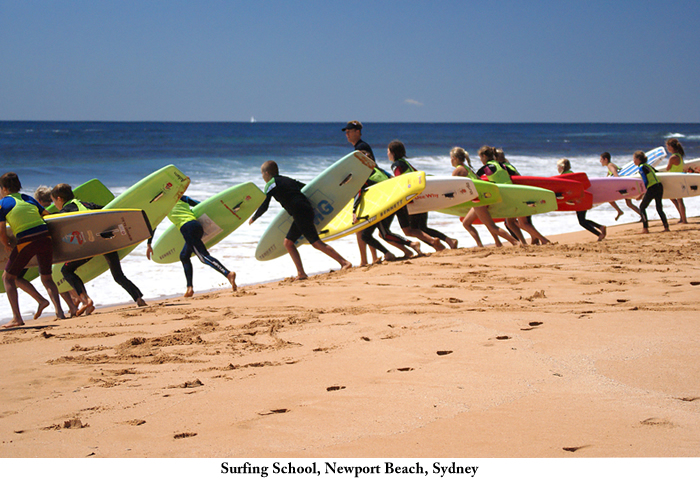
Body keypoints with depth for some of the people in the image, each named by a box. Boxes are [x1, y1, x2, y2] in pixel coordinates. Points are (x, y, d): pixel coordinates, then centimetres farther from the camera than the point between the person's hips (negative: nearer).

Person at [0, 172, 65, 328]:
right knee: (46, 277, 20)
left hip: (26, 242, -5)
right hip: (45, 238, 5)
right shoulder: (29, 199, 19)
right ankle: (59, 312, 3)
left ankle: (17, 318, 2)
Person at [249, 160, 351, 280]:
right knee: (288, 242, 11)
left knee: (316, 243, -8)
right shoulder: (287, 180, 23)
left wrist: (253, 218, 14)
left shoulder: (271, 184, 1)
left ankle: (344, 263, -12)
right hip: (307, 210, 9)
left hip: (300, 212, -9)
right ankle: (301, 273, 5)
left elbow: (264, 207, -2)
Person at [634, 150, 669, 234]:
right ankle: (666, 227, 12)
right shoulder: (648, 166, 18)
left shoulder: (641, 168, -7)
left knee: (642, 208, 4)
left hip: (652, 189, -8)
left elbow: (646, 182, -15)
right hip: (660, 186, 8)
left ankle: (645, 228, -2)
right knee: (659, 208, 16)